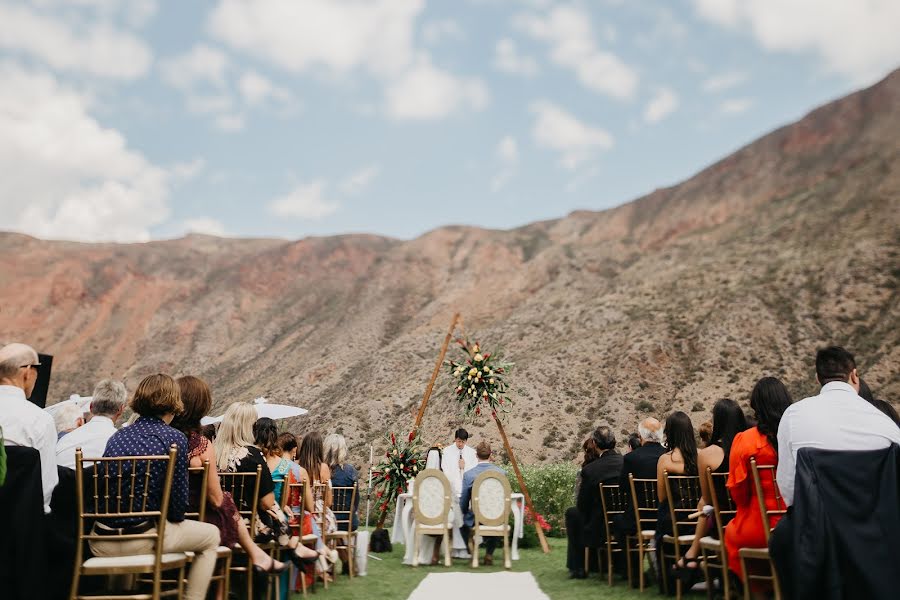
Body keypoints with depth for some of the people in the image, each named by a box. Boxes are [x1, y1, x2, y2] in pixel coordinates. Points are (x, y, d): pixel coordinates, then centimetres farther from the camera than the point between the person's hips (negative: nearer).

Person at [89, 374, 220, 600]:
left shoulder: (117, 436, 7)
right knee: (211, 534, 17)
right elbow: (178, 501, -9)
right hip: (141, 539, -6)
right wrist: (174, 517, 13)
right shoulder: (174, 438, -9)